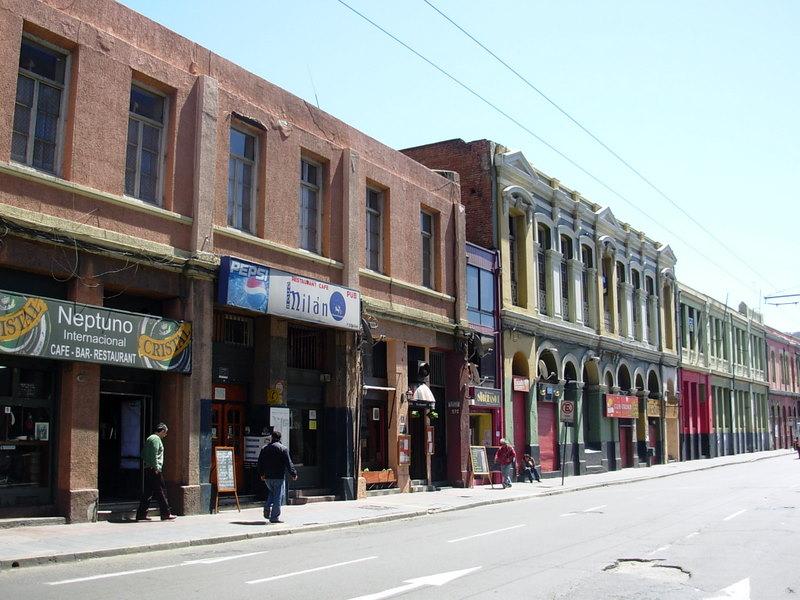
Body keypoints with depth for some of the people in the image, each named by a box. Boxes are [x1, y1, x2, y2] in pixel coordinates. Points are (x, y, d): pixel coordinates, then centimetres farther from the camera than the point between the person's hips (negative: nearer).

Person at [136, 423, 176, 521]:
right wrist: (156, 468, -20)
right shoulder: (156, 439, -10)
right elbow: (154, 455, -19)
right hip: (154, 469, -10)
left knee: (147, 493, 10)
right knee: (161, 492, -5)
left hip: (147, 469, 10)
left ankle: (141, 514, 10)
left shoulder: (149, 438, 20)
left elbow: (144, 455, 23)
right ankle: (166, 514, -2)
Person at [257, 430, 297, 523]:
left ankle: (267, 509, 10)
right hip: (278, 477, -5)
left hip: (267, 477, 5)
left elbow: (260, 462, 13)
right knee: (278, 496, 1)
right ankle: (274, 517, 0)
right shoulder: (283, 449, -8)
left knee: (272, 493, 26)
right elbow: (288, 463, -9)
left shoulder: (264, 449, 7)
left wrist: (261, 474, 26)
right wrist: (293, 474, 0)